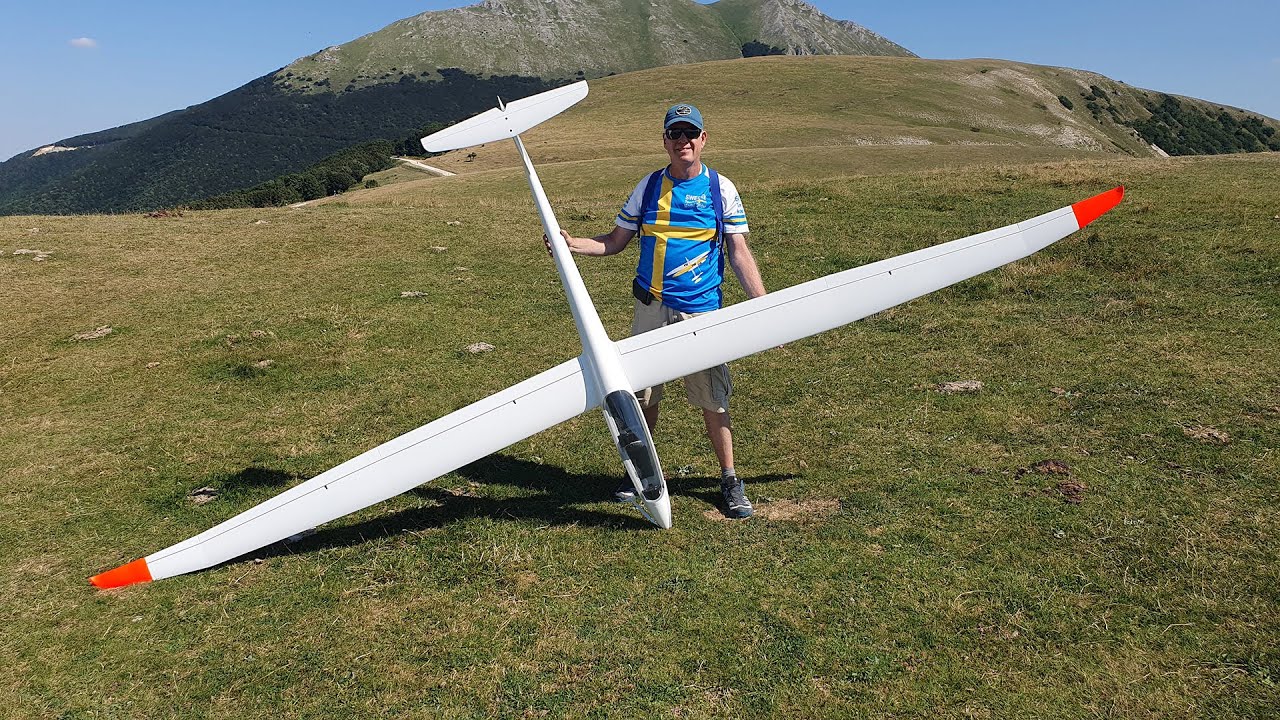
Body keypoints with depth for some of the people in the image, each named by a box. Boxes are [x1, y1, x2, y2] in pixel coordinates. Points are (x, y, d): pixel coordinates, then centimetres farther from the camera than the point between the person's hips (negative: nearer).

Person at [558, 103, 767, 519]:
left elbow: (739, 254, -1)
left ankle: (730, 480, 19)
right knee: (642, 394, 9)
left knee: (712, 399, 2)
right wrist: (572, 244, -6)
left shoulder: (721, 189, 1)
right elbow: (615, 242, 10)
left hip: (702, 310, -2)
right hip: (651, 308, 2)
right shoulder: (649, 187, 7)